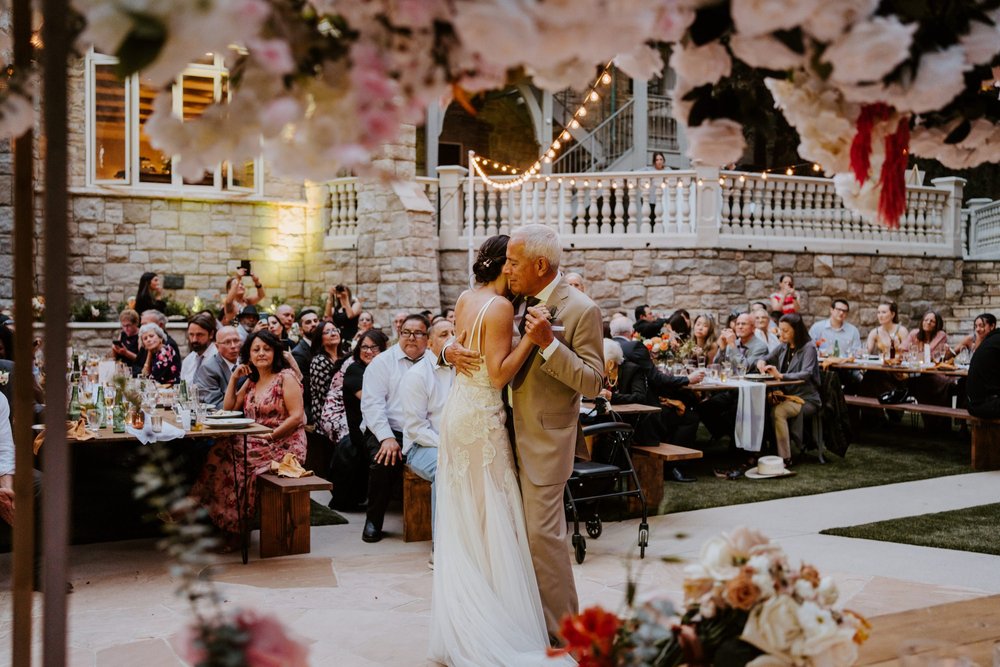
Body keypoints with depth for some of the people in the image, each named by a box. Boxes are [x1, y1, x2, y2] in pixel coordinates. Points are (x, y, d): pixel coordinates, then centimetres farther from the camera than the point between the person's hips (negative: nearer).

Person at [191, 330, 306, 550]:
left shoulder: (286, 377, -4)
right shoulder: (251, 381, 18)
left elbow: (297, 416, -13)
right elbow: (228, 409, 17)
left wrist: (269, 436, -18)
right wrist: (233, 378, 9)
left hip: (283, 445, -7)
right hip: (254, 442, 7)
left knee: (231, 464, -25)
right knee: (219, 455, -18)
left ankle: (233, 527, -11)